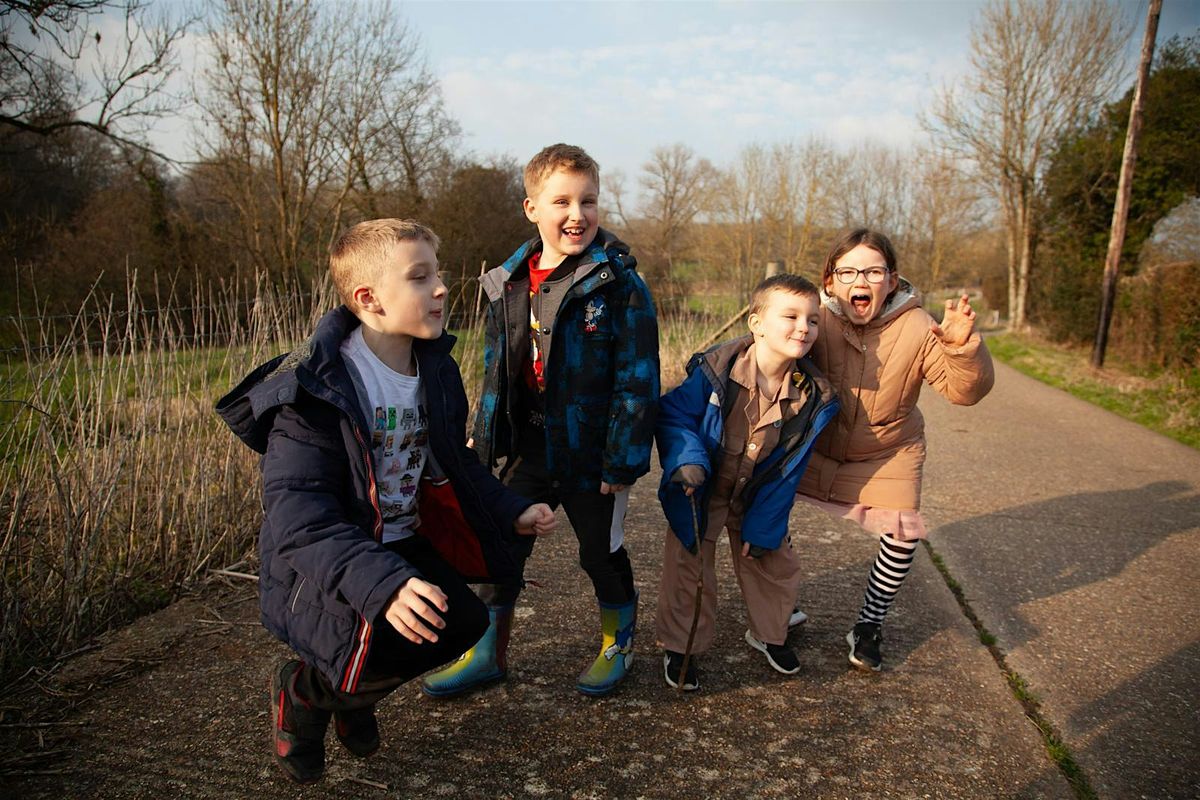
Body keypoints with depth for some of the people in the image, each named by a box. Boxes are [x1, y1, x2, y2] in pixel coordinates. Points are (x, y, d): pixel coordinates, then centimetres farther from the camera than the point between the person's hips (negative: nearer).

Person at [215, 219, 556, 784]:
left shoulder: (436, 372, 0)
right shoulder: (316, 387, -23)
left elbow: (453, 463, 14)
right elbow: (296, 511, -30)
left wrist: (510, 511, 2)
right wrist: (377, 582, -42)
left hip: (401, 545, 7)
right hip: (321, 564, -7)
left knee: (464, 621, -9)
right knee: (379, 645, -26)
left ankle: (351, 694, 19)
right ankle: (301, 692, 10)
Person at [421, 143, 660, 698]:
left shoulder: (619, 285, -14)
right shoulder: (509, 284, 3)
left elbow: (638, 381, -14)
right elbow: (496, 369, 12)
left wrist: (623, 460, -16)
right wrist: (482, 437, 12)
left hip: (591, 456, -5)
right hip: (529, 451, 5)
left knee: (601, 552, 13)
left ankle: (620, 641, 38)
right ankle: (487, 653, 31)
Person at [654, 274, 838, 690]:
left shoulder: (814, 398, -18)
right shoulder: (714, 371, -27)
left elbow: (786, 471, -11)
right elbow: (672, 413, -14)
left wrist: (762, 529, -8)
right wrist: (686, 459, -31)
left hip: (758, 500, 3)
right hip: (700, 494, -3)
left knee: (776, 564, 13)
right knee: (688, 570, 5)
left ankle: (768, 634, 43)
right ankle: (679, 647, 29)